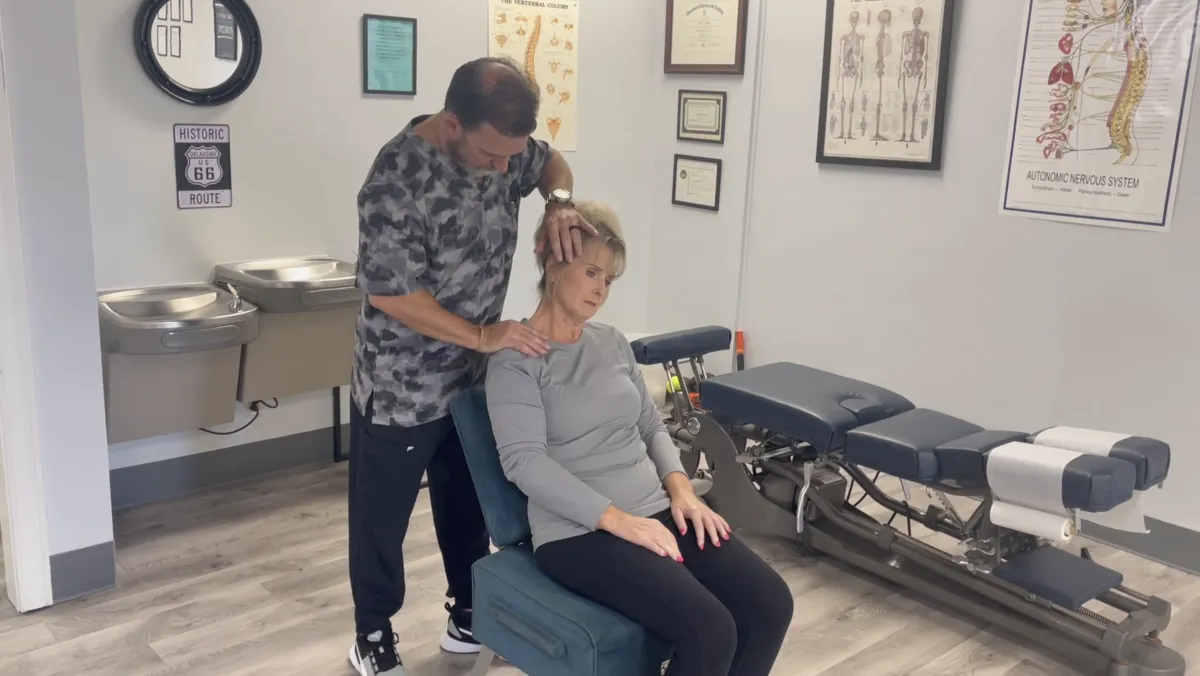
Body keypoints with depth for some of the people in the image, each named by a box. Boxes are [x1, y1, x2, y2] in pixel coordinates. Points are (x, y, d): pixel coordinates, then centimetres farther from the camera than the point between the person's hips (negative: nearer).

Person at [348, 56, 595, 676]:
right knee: (382, 517, 12)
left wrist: (559, 203, -11)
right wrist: (482, 335, -27)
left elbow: (552, 163, 12)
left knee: (468, 504, 21)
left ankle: (470, 615, 40)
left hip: (472, 378, 6)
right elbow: (390, 292, -26)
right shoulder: (397, 179, -28)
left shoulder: (500, 145, -8)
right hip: (401, 387, -6)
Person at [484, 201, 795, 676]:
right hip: (579, 531, -7)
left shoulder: (612, 342, 15)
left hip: (657, 510, 7)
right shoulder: (515, 359, -6)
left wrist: (680, 487, 0)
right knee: (710, 631, -24)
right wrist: (617, 519, -21)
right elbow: (524, 461, -16)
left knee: (770, 603, -11)